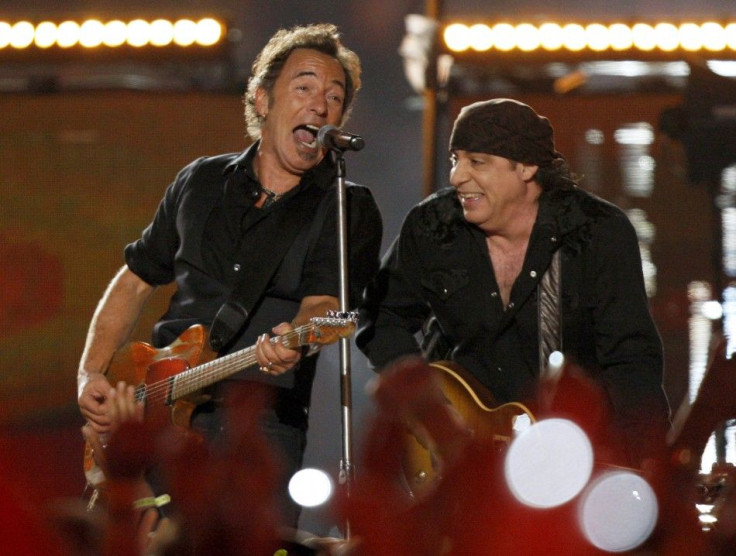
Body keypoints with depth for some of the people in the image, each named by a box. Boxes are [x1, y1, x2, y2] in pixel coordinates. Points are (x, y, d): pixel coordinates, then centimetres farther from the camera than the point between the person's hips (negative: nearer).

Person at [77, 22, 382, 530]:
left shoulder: (350, 210, 3)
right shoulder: (200, 182, 15)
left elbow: (324, 302, -13)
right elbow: (136, 280, 23)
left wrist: (293, 342, -36)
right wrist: (92, 373, 10)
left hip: (262, 424, -3)